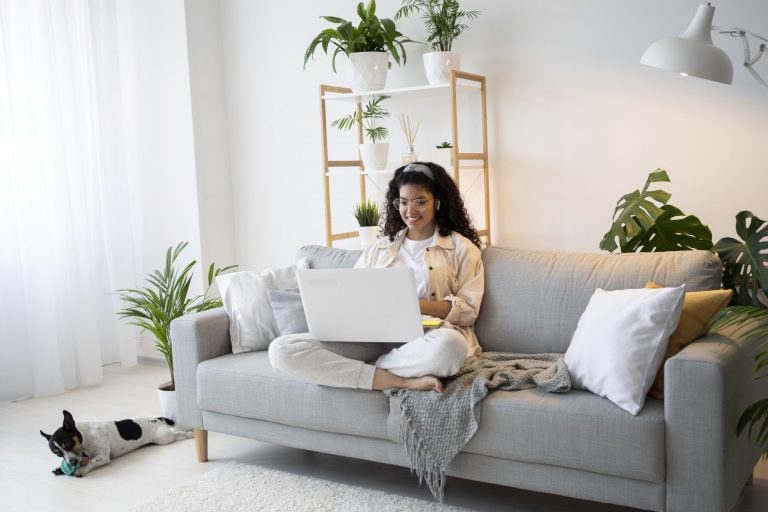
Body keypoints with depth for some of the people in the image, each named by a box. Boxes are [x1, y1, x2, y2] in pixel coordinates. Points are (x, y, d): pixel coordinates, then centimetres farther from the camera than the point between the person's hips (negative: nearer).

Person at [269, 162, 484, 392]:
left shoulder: (461, 248, 13)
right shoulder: (379, 248, 25)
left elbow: (469, 310, 3)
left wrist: (418, 305, -13)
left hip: (427, 337, -3)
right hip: (375, 335, 4)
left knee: (449, 344, -43)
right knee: (281, 350, -20)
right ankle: (401, 381, -24)